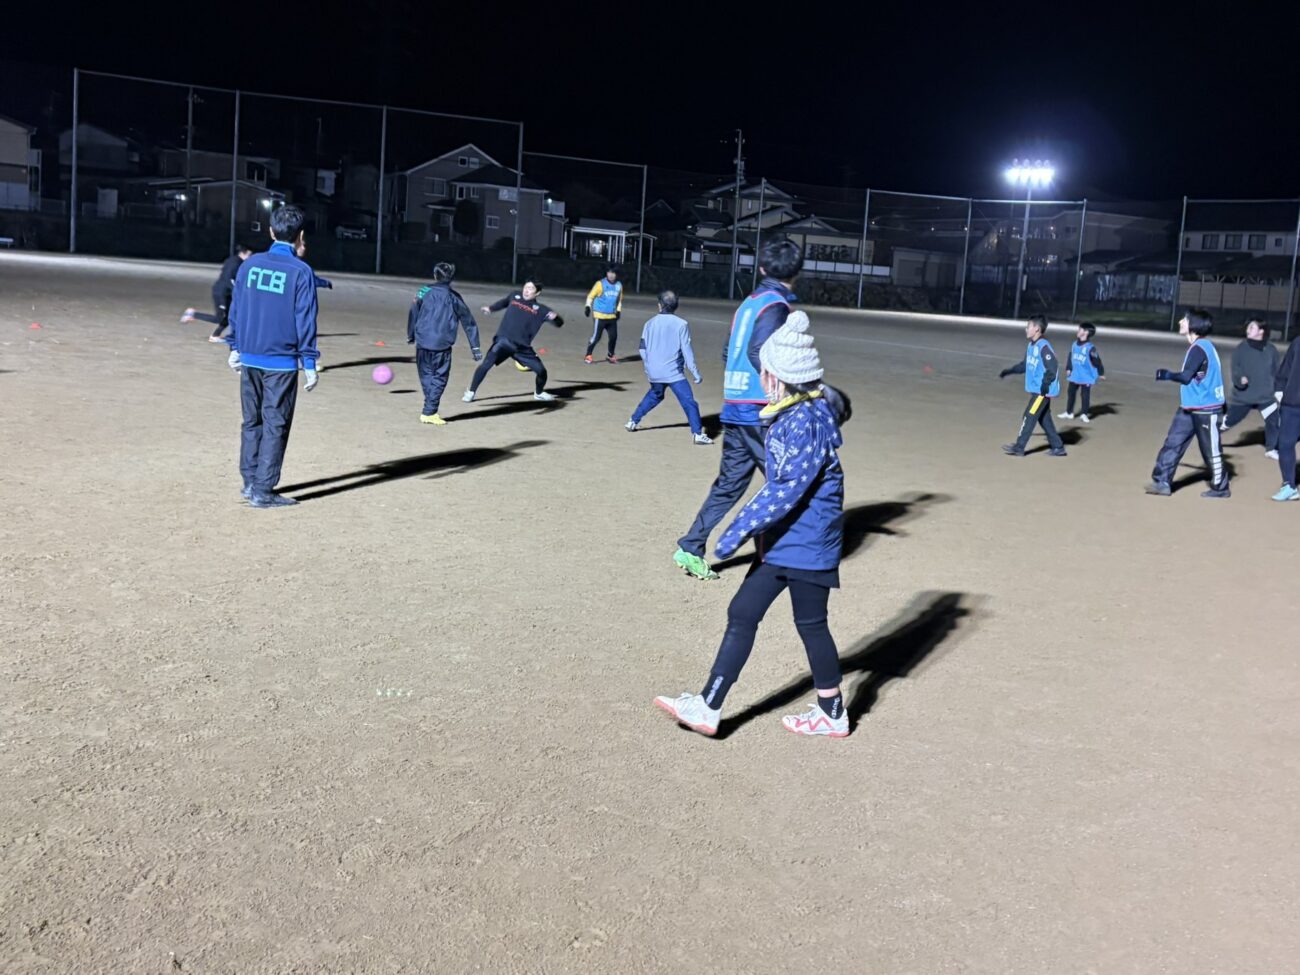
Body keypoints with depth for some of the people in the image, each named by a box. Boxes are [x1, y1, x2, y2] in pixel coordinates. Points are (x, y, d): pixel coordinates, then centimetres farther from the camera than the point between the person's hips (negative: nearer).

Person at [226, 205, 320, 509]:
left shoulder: (250, 264, 5)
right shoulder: (300, 271, -9)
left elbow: (235, 309, 10)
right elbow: (305, 321, -9)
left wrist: (235, 348, 21)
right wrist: (309, 363, -5)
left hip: (249, 358, 5)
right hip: (281, 363, -5)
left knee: (252, 421, 17)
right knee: (275, 426, 2)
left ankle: (250, 482, 21)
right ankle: (262, 491, 2)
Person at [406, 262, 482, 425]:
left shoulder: (425, 292, 5)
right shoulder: (454, 297, 5)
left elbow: (413, 313, 8)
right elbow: (468, 322, 6)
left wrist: (411, 336, 22)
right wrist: (475, 347, 10)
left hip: (422, 343, 2)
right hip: (442, 345, -2)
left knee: (426, 376, 14)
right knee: (439, 378, 5)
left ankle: (430, 410, 16)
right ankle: (429, 412, -3)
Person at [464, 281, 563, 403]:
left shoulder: (540, 309, 2)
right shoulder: (515, 296, 7)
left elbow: (559, 323, -1)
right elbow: (503, 303, 29)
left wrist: (555, 317, -23)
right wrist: (490, 308, 14)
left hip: (523, 347, 1)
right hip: (503, 341, -1)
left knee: (541, 371, 1)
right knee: (485, 365, -18)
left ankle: (539, 393, 32)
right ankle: (471, 392, -2)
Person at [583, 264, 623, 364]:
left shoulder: (619, 285, 6)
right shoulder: (600, 284, -9)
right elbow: (591, 296, -4)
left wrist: (618, 310, 10)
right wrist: (588, 306, -16)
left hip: (612, 316, 5)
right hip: (600, 316, -5)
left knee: (614, 336, 5)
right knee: (596, 337, -7)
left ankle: (610, 355, 25)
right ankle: (588, 355, 8)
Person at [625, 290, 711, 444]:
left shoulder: (650, 323, 4)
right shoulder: (681, 324, -8)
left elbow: (643, 349, 10)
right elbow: (687, 351, -10)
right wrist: (696, 373, -6)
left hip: (654, 373, 5)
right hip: (673, 372, -5)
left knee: (654, 395, 30)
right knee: (689, 402, -6)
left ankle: (633, 421, 34)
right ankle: (697, 433, -15)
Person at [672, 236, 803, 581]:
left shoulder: (748, 303, 14)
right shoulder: (776, 305, -10)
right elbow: (759, 352, -22)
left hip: (733, 409, 8)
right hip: (760, 412, -8)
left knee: (729, 483, 13)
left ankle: (690, 549, 10)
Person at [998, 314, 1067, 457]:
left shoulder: (1044, 346, -19)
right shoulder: (1031, 345, 10)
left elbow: (1052, 368, -22)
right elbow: (1025, 365, 22)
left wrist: (1045, 384, -27)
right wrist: (1008, 371, 20)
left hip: (1043, 391, -9)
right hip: (1036, 390, 9)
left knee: (1029, 417, -6)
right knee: (1044, 419, 13)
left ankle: (1019, 447, -1)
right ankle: (1058, 447, 20)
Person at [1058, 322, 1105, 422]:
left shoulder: (1090, 347, -18)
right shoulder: (1074, 345, 1)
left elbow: (1096, 361, -13)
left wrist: (1101, 373, -8)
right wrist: (1068, 368, 8)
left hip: (1086, 377, -6)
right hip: (1074, 375, 6)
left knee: (1085, 395, 4)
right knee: (1071, 393, 12)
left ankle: (1084, 415, 16)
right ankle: (1069, 413, 25)